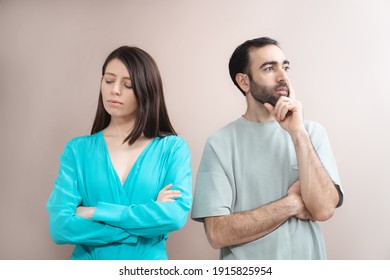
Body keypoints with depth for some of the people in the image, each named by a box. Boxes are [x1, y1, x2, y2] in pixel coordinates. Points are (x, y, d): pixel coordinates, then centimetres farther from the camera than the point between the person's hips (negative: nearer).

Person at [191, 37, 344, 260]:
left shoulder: (313, 132, -6)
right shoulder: (220, 143, -13)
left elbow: (323, 209, -18)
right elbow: (218, 233, -18)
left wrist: (298, 133, -23)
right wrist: (292, 204, -16)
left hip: (307, 257, 2)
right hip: (245, 270, -2)